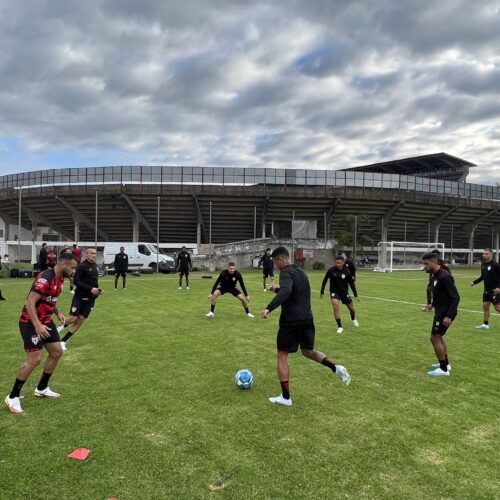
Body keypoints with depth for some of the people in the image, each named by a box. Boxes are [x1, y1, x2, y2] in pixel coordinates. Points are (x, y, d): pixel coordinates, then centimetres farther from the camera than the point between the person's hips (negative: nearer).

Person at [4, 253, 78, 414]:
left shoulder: (59, 279, 6)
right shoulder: (45, 278, -25)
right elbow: (30, 302, -28)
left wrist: (58, 313, 7)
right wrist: (37, 325, -33)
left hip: (46, 321, 10)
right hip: (31, 323, -10)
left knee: (57, 352, 12)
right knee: (34, 359, -11)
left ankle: (41, 388, 28)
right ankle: (12, 397, 6)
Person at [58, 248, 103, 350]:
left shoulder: (95, 266, 11)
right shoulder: (82, 266, -12)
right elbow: (76, 281, -19)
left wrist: (98, 290, 6)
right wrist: (90, 289, -24)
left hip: (90, 299, 6)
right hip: (80, 296, -6)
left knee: (80, 321, 3)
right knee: (73, 318, -10)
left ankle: (63, 341, 14)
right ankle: (62, 326, 25)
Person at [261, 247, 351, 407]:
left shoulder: (286, 273, -12)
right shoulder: (301, 272, 16)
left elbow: (286, 292, -33)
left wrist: (269, 308, -43)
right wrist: (276, 289, 45)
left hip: (291, 320, -8)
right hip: (307, 319, 8)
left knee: (282, 355, 6)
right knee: (308, 351, 22)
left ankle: (285, 397, 8)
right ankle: (336, 368, -2)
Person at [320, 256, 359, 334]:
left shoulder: (347, 272, -13)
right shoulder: (331, 270, -15)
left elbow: (351, 283, -1)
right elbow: (325, 280, -2)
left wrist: (355, 295, -1)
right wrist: (322, 291, -1)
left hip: (344, 292, 2)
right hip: (334, 292, -1)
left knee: (352, 309, 13)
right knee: (336, 307, -24)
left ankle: (353, 319, 49)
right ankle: (340, 327, -10)